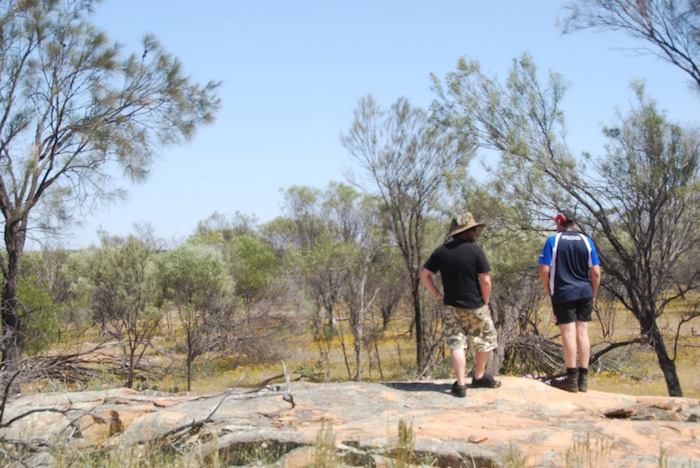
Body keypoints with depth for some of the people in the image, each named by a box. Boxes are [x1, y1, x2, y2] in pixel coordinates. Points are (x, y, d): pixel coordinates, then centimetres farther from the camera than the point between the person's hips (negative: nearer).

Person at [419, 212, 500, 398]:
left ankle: (461, 384, 1)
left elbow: (424, 274, 3)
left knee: (456, 344, 6)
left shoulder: (441, 251, 1)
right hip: (474, 306, -4)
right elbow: (485, 280, -13)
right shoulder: (475, 250, -12)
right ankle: (479, 376, 27)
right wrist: (485, 302, 1)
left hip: (451, 306, 4)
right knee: (486, 339, 17)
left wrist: (437, 294, 7)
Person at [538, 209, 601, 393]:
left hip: (563, 294, -3)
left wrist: (550, 292, 5)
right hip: (585, 293, 4)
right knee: (583, 332, 7)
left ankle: (572, 379, 1)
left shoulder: (553, 241, -4)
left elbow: (544, 271, -9)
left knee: (568, 333, -2)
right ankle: (583, 379, 11)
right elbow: (596, 272, 1)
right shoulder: (586, 241, 4)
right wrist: (593, 295, 11)